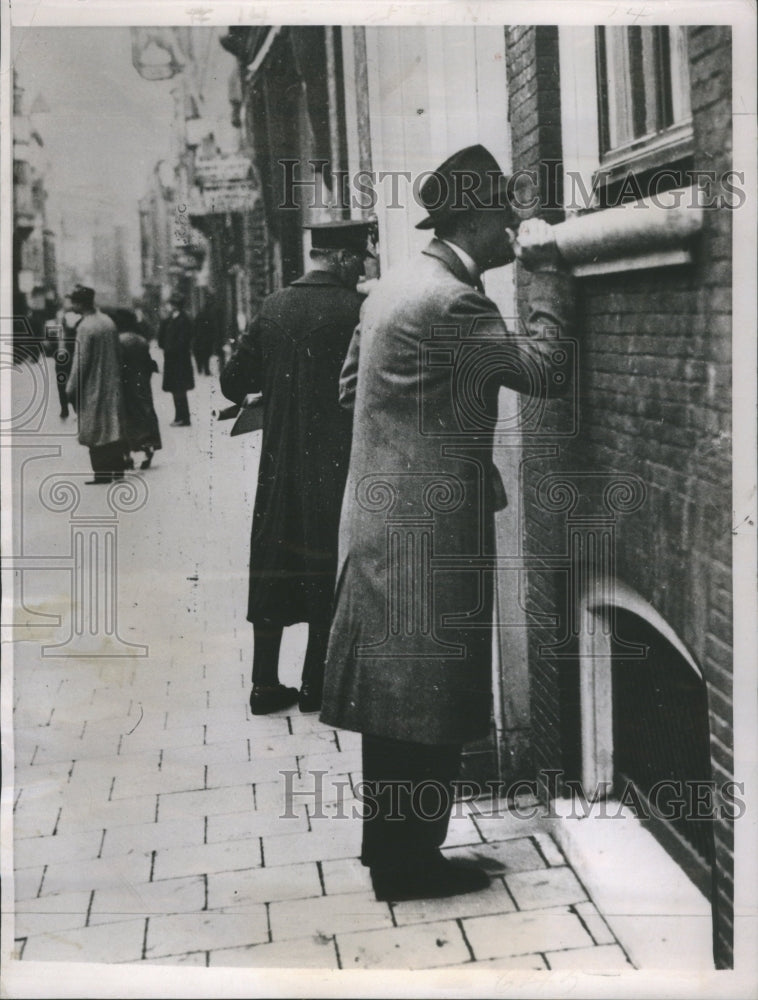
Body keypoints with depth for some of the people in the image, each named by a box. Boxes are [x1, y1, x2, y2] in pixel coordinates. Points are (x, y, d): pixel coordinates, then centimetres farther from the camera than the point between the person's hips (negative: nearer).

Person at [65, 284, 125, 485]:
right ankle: (117, 469, 16)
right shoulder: (108, 322, 5)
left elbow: (81, 361, -16)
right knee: (112, 427, 12)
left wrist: (71, 389, -9)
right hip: (112, 385, 7)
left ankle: (102, 473, 2)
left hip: (92, 388, -7)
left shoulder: (85, 328, -17)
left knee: (94, 431, 0)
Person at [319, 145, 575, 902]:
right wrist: (545, 269, -10)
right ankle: (410, 864, 14)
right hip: (428, 529, -10)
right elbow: (542, 370, -17)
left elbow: (349, 381, 19)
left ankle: (390, 845, 30)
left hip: (387, 520, 10)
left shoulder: (399, 282, 12)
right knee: (427, 703, 1)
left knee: (397, 696, 17)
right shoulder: (449, 300, -19)